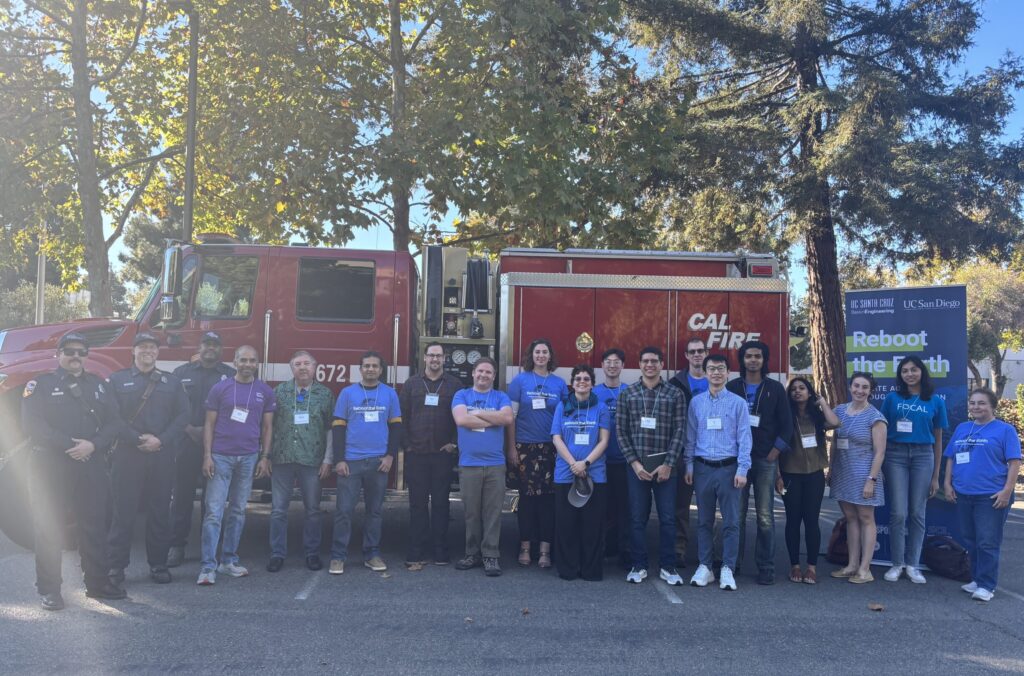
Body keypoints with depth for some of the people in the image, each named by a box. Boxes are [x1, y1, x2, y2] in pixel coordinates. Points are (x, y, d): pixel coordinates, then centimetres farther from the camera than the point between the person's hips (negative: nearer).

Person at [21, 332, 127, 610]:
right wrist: (68, 445, -16)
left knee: (95, 524, 8)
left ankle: (97, 582, 20)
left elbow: (113, 423, 7)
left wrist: (93, 445, -10)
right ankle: (49, 589, 12)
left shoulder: (98, 385, 14)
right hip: (50, 467, -3)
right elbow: (32, 424, -10)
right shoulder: (40, 384, 2)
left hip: (91, 467, 4)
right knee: (49, 527, 2)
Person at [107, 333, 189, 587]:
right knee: (123, 510, 1)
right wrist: (137, 439, -14)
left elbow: (182, 416, 5)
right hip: (127, 455, -2)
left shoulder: (172, 383, 13)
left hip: (162, 456, 2)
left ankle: (158, 564, 15)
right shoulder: (117, 380, 7)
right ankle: (116, 565, 11)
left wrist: (161, 440, -9)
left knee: (160, 511, 6)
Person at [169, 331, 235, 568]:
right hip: (187, 442, 0)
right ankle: (177, 546, 10)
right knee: (182, 495, 2)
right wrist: (190, 429, -8)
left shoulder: (230, 376, 7)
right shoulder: (182, 373, 10)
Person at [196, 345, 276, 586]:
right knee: (213, 511, -5)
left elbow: (267, 427, 9)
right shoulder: (220, 388, 2)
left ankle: (229, 560, 18)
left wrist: (265, 457, 3)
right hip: (220, 457, -2)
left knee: (238, 511, 9)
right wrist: (207, 456, -6)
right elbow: (209, 424, 2)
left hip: (248, 458, 2)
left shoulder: (265, 392, 6)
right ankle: (208, 566, -3)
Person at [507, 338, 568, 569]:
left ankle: (545, 549, 8)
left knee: (548, 498, 1)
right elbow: (511, 416, 1)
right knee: (527, 496, 4)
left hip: (551, 448, 2)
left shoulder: (559, 383, 7)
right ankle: (525, 547, 14)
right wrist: (511, 447, -4)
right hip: (525, 447, -1)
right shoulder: (520, 380, 2)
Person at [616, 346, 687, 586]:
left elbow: (680, 431, -1)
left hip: (664, 465, 0)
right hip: (637, 465, 1)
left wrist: (668, 464, -8)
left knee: (667, 518, 4)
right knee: (637, 518, 5)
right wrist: (634, 462, -6)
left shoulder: (675, 394, 3)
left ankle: (667, 567, 16)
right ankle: (639, 566, 17)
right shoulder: (628, 394, 5)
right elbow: (621, 430, 2)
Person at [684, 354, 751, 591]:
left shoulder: (738, 403, 0)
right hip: (703, 468, 2)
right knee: (704, 520, 9)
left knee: (731, 521, 0)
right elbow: (690, 437, 9)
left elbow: (744, 438, -2)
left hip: (728, 468, -2)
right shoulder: (696, 402, 7)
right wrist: (688, 466, 5)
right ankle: (704, 567, 18)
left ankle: (727, 569, 9)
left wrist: (742, 470, -7)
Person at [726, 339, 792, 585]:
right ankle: (733, 564, 13)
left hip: (765, 459, 0)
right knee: (737, 515, 2)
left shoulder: (775, 389, 5)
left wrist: (775, 452, -3)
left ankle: (766, 567, 7)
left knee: (765, 516, -1)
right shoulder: (732, 387, 6)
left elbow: (786, 424, 4)